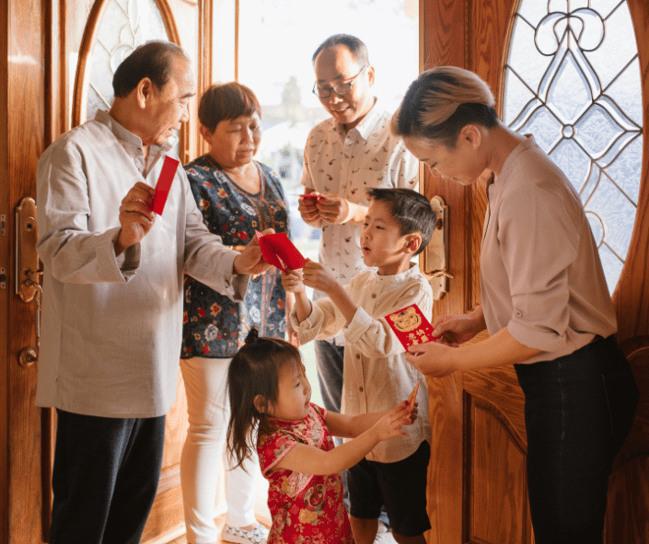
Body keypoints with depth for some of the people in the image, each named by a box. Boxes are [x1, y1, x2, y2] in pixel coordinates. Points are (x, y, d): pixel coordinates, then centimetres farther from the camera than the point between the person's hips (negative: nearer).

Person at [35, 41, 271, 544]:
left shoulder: (167, 166, 15)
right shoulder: (75, 153, -11)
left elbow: (194, 242, 4)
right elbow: (58, 252, -22)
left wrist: (234, 264, -17)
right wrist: (121, 239, -42)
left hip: (152, 372, 8)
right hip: (96, 376, -8)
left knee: (136, 503, 19)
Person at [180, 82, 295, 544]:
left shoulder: (269, 178, 14)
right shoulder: (195, 180, -9)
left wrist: (287, 309, 19)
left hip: (263, 323, 7)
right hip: (212, 326, -7)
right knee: (210, 426, 0)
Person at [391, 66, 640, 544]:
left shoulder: (528, 193, -24)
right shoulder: (514, 173, 9)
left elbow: (539, 329, -25)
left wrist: (453, 359, -13)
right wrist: (476, 319, 10)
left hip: (572, 389, -10)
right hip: (561, 383, 10)